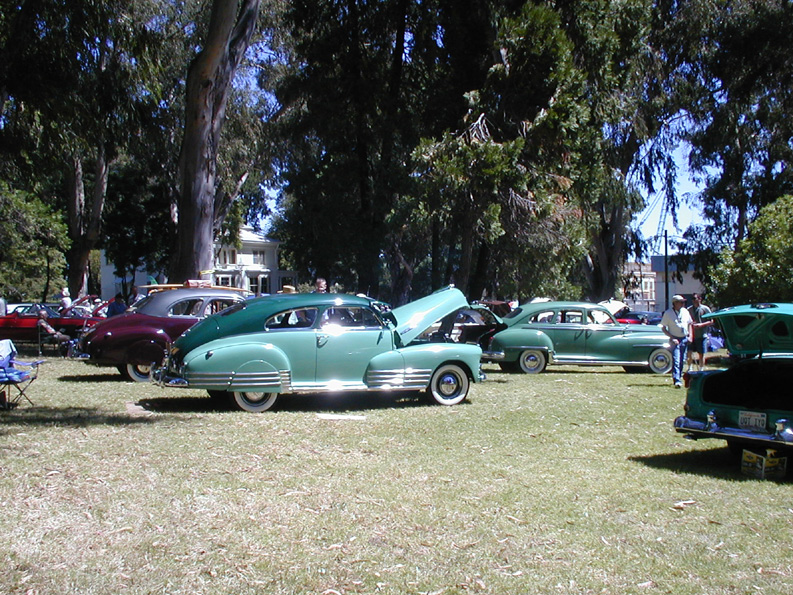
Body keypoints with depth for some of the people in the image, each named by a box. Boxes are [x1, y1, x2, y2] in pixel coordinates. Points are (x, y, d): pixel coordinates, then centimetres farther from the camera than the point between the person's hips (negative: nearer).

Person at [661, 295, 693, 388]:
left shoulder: (685, 312, 6)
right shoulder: (668, 313, -7)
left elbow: (689, 324, 19)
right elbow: (663, 328, -5)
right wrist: (672, 338, -13)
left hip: (685, 339, 5)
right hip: (675, 340, -5)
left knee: (682, 360, 11)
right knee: (676, 360, -15)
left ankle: (679, 377, 25)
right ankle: (677, 380, -22)